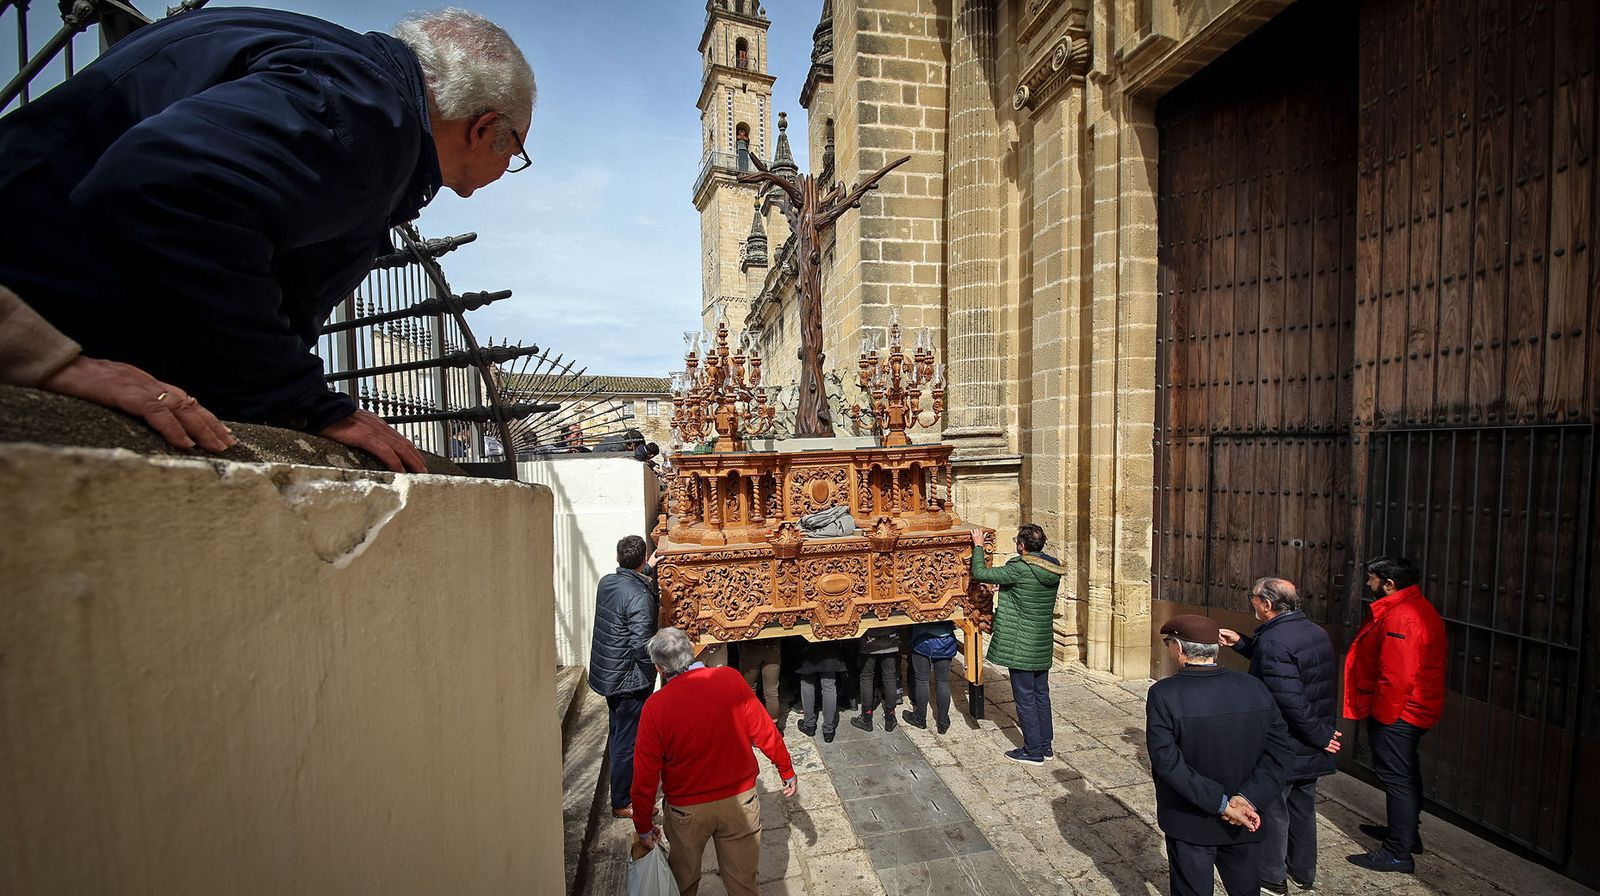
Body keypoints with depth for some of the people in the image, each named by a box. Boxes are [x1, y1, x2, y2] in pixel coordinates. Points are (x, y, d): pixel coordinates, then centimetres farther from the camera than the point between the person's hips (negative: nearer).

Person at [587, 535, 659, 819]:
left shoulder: (607, 582, -1)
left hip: (606, 674, 8)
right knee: (629, 741, 7)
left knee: (618, 731, 26)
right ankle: (622, 803, 21)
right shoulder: (639, 596, -26)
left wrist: (649, 570, 37)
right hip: (629, 678, -8)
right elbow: (641, 645, -30)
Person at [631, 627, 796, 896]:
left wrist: (644, 827, 3)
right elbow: (765, 732, -10)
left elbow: (645, 775, -12)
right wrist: (787, 771, 5)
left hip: (687, 809, 0)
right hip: (740, 800, 1)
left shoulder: (655, 706, -19)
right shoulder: (730, 679, -18)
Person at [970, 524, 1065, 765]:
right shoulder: (1053, 569, 0)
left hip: (1021, 646, -8)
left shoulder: (1019, 569, -24)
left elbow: (980, 574, -20)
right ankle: (1046, 745, 30)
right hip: (1043, 645, 8)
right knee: (1041, 694, 19)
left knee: (1025, 698, 5)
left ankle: (1033, 751, 15)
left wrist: (978, 546, -7)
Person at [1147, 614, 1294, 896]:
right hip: (1243, 826, 4)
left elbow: (1167, 761, -24)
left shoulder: (1163, 695, -21)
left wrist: (1221, 803, -16)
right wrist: (1247, 798, -12)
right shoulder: (1254, 688, -9)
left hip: (1189, 825, -4)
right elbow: (1278, 750, -8)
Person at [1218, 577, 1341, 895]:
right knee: (1303, 808, 23)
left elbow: (1290, 702, -30)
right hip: (1312, 749, 9)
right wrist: (1241, 643, 15)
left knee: (1272, 811, 10)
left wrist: (1320, 736, -16)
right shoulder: (1316, 631, 1)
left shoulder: (1273, 640, -28)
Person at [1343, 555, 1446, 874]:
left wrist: (1382, 715, -17)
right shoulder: (1418, 608, 10)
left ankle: (1398, 853, 9)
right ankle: (1406, 833, 38)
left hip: (1396, 713, -11)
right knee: (1405, 774, 22)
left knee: (1396, 778, -1)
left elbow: (1397, 676, -28)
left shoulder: (1400, 618, -25)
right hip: (1414, 710, 11)